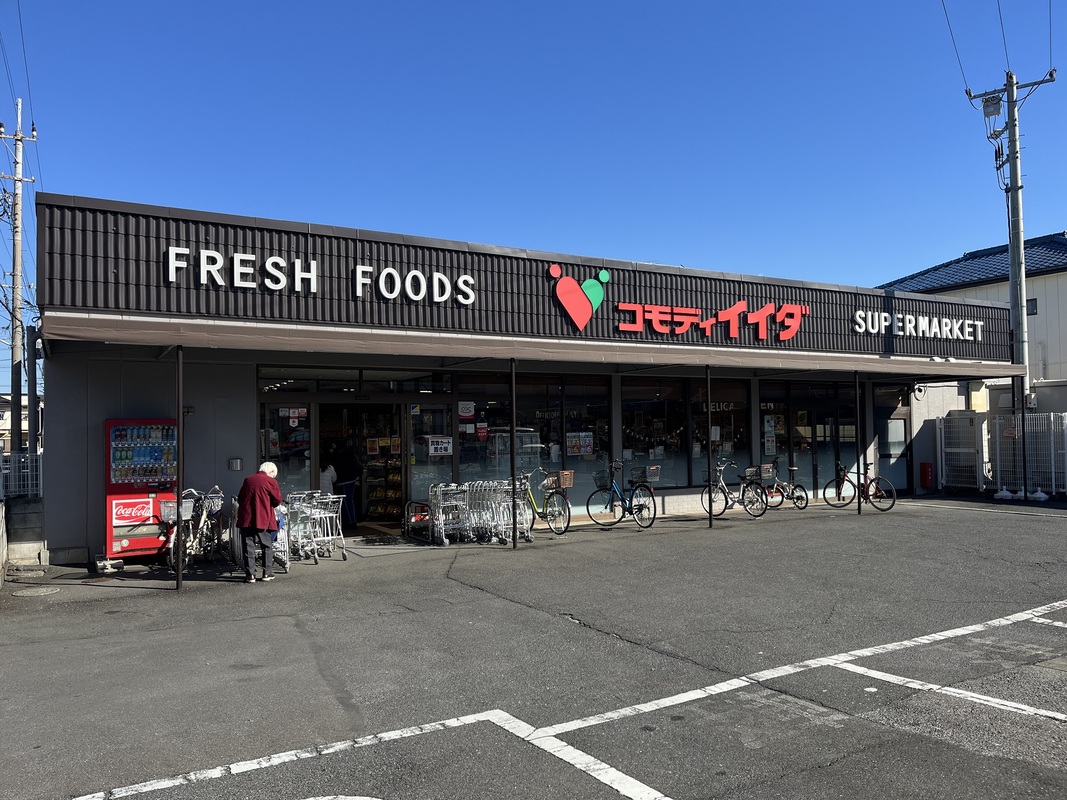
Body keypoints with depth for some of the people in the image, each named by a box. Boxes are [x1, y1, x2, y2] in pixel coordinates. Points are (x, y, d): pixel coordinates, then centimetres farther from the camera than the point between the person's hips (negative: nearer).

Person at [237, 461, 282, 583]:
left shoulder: (247, 480, 11)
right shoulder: (271, 482, -3)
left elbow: (239, 499, 18)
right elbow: (278, 500, -2)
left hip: (246, 518, 3)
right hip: (263, 518, -3)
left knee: (249, 547, 4)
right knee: (267, 546, 10)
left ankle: (250, 574, 2)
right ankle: (267, 572, 10)